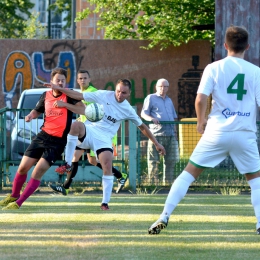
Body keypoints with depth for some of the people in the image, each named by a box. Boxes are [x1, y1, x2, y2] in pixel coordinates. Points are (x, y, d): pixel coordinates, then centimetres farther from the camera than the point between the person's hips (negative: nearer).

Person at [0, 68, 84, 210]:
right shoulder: (46, 95, 5)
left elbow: (83, 109, -20)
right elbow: (37, 110, 22)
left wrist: (64, 104, -28)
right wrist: (30, 115, -1)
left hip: (58, 141, -5)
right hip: (43, 136, 5)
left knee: (38, 172, -11)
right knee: (23, 168, 4)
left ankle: (18, 203, 0)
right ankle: (14, 196, 28)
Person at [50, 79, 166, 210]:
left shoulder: (128, 110, 4)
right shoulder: (103, 95, -3)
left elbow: (142, 127, 16)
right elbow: (79, 96, -1)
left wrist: (156, 143, 16)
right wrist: (58, 88, -10)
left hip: (104, 139, 2)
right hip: (89, 130, -2)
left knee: (107, 166, -18)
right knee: (76, 125, -36)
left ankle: (105, 202, -6)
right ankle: (67, 164, -30)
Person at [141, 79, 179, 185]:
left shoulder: (169, 100, 24)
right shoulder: (151, 98, 6)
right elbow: (143, 113, -1)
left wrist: (174, 130, 18)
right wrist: (151, 118, -22)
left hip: (170, 134, 6)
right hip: (157, 134, -6)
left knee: (170, 160, 6)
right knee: (154, 160, -7)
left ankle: (168, 182, 14)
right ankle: (153, 183, -6)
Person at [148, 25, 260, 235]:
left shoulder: (214, 68, -1)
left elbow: (200, 99, -9)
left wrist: (201, 121, 9)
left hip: (217, 132, 0)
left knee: (189, 173, 8)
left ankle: (164, 217, 0)